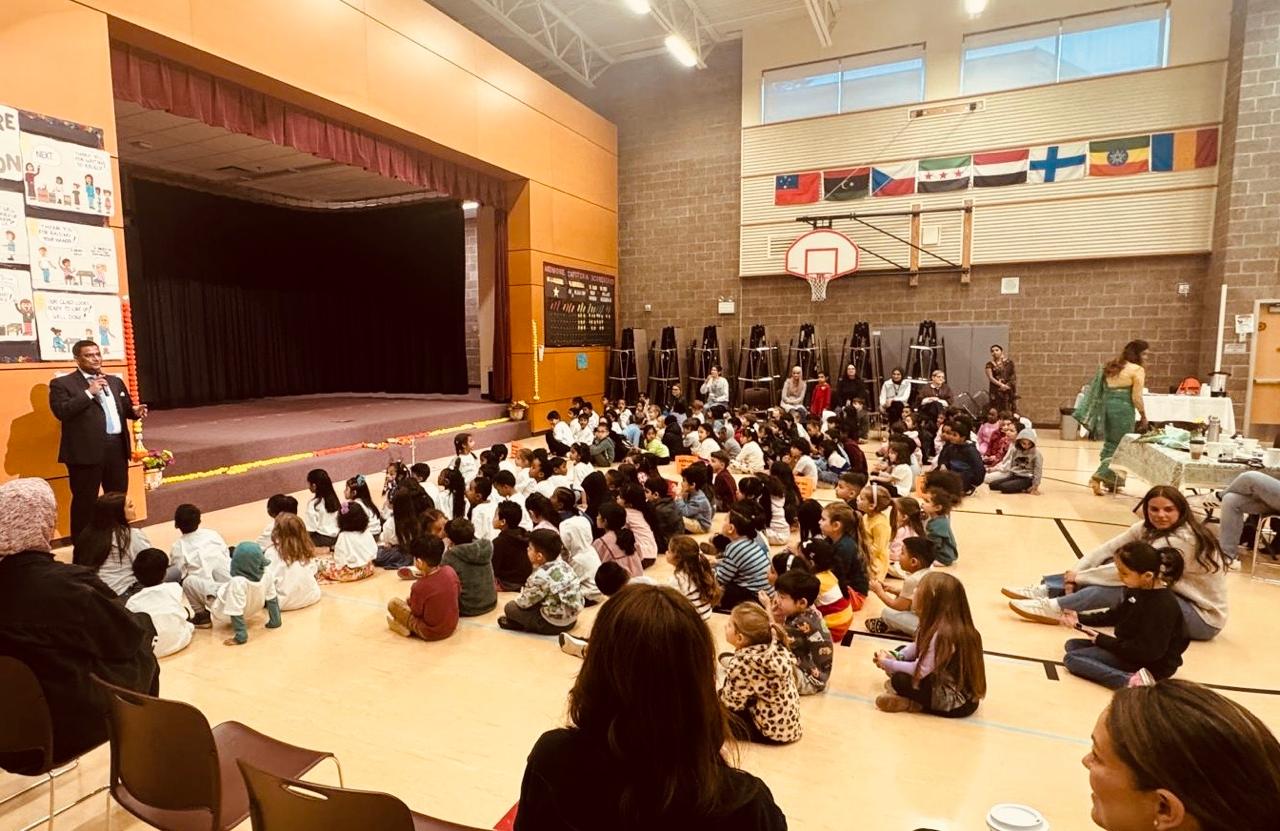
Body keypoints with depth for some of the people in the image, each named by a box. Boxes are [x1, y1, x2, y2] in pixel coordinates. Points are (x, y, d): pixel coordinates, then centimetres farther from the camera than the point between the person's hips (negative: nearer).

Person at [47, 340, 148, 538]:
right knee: (85, 501, 1)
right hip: (87, 450, -6)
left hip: (117, 447, 6)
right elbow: (61, 412, -16)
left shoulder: (115, 381, 17)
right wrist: (89, 393, -17)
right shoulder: (62, 383, -3)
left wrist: (135, 410, -1)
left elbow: (124, 408, 22)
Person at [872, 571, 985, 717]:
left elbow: (920, 671, -24)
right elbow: (917, 647, 12)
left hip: (958, 703, -10)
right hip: (964, 694, 10)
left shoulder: (941, 634, -30)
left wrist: (887, 664, -10)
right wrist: (896, 657, -5)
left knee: (899, 679, -14)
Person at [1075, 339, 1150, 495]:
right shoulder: (1137, 370, -7)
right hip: (1123, 409, -7)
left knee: (1110, 445, 15)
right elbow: (1136, 397, -10)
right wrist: (1143, 416, 1)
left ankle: (1109, 481, 20)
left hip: (1106, 406, 7)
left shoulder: (1111, 366, 14)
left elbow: (1101, 390, 11)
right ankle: (1098, 477, -10)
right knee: (1120, 447, 2)